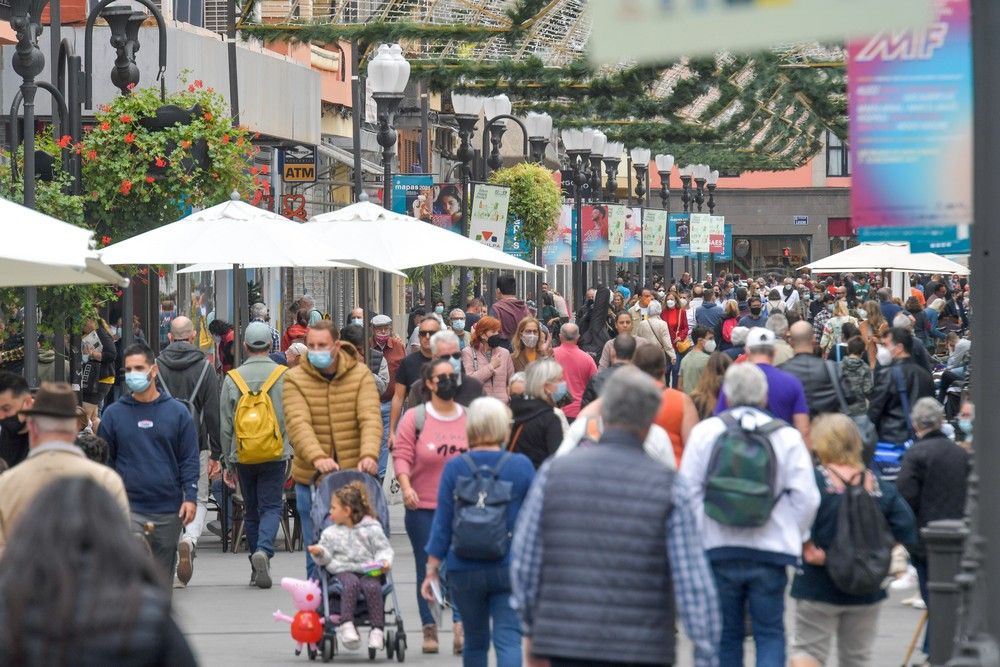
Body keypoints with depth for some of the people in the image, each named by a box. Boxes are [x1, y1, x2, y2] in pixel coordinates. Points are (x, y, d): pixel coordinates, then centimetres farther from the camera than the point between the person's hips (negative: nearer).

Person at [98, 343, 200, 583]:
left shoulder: (177, 412, 5)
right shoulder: (114, 414, 5)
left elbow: (190, 460, 5)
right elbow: (104, 461, 8)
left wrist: (190, 497, -6)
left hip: (169, 510, 1)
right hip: (129, 508, -1)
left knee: (163, 577, 10)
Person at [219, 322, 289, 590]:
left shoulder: (232, 379, 1)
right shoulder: (285, 376, -3)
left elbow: (226, 425, 4)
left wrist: (227, 462, 12)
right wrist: (294, 454, 10)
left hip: (243, 455, 2)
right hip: (276, 455, -2)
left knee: (251, 510, 13)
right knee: (271, 507, 1)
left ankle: (257, 568, 17)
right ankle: (263, 551, -24)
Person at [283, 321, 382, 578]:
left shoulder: (360, 375, 2)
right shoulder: (294, 379, -1)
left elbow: (370, 418, -10)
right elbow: (298, 423, -15)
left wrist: (369, 454, -30)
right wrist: (317, 457, -33)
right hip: (311, 477, 0)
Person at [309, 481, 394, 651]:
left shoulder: (371, 529, 7)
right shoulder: (330, 533, 13)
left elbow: (384, 549, 7)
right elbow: (326, 557, 12)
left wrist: (384, 561, -12)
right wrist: (319, 552, -9)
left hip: (367, 571, -1)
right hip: (343, 571, 1)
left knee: (372, 587, -31)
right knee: (351, 584, -34)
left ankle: (377, 629, -28)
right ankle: (346, 624, -36)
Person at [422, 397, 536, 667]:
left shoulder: (454, 468, -4)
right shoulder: (521, 466, -3)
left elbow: (442, 524, -1)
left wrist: (432, 570, 5)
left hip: (465, 570, 1)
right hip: (509, 570, -1)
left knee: (475, 640, 16)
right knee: (508, 639, -4)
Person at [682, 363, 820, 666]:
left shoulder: (704, 432, -1)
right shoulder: (787, 436, -2)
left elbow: (689, 492, 0)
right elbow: (806, 497, -4)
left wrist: (694, 539, 10)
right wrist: (794, 537, 11)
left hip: (718, 550, 1)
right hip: (770, 550, -1)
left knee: (726, 634, 12)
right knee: (770, 633, 6)